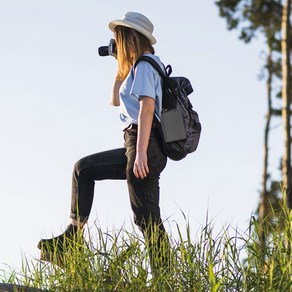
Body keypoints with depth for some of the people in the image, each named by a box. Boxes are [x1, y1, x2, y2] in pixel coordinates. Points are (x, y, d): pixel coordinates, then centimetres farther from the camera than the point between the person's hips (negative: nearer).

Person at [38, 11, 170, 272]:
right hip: (139, 146, 10)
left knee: (146, 216, -11)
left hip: (146, 144, -10)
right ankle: (72, 236, 13)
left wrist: (140, 153, -25)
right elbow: (116, 101, 34)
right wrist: (122, 67, 26)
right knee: (84, 168, 17)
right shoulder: (138, 67, 23)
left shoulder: (144, 65, -7)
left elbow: (147, 108, -19)